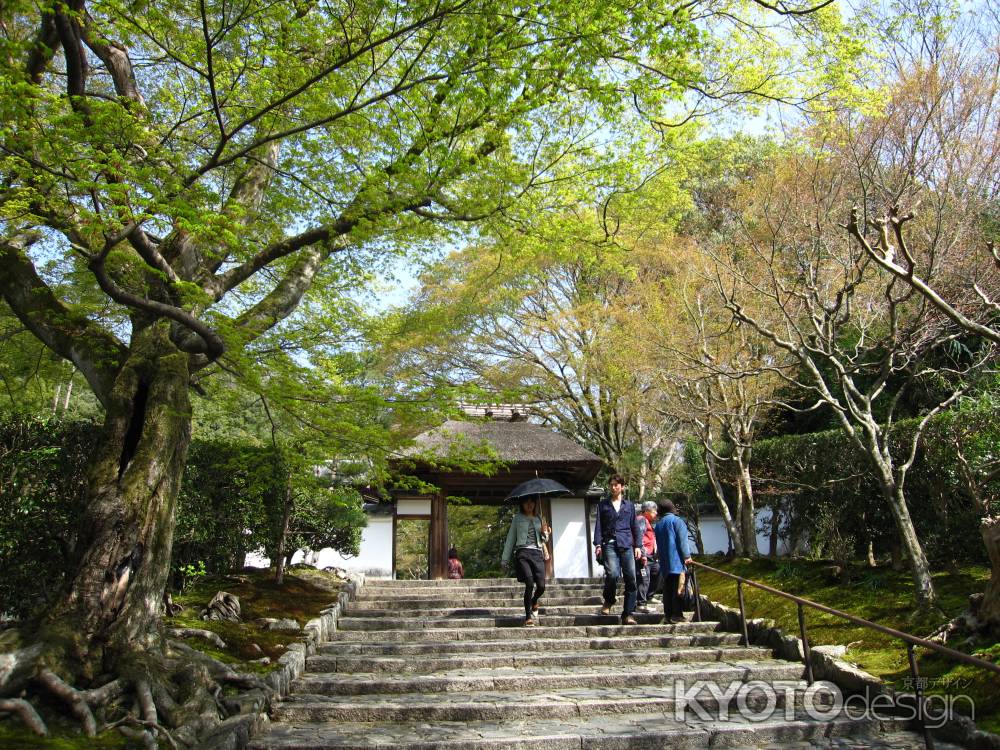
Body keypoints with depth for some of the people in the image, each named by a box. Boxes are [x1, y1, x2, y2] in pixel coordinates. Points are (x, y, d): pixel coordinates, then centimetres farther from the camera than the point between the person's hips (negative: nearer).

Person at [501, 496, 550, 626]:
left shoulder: (539, 519, 19)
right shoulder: (517, 518, 11)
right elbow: (510, 538, 12)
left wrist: (544, 533, 4)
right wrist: (505, 558, 9)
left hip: (537, 553, 3)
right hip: (522, 552, -3)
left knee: (541, 586, -7)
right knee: (529, 584, -18)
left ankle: (534, 602, 27)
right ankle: (528, 616, -6)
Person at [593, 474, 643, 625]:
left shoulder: (629, 505, 16)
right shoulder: (603, 504, 13)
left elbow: (635, 527, 16)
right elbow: (598, 525, 8)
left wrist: (638, 546, 7)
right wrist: (598, 544, -2)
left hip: (626, 545, 2)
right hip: (609, 544, -2)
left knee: (630, 578, -4)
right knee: (612, 574, -21)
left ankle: (628, 614, 4)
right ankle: (608, 601, 8)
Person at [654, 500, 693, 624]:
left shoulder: (658, 524, 19)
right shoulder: (677, 521, -2)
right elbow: (682, 540, -10)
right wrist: (687, 556, -10)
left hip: (664, 563, 6)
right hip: (677, 560, -6)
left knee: (667, 589, 8)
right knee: (678, 588, -6)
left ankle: (667, 614, 8)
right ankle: (676, 615, -10)